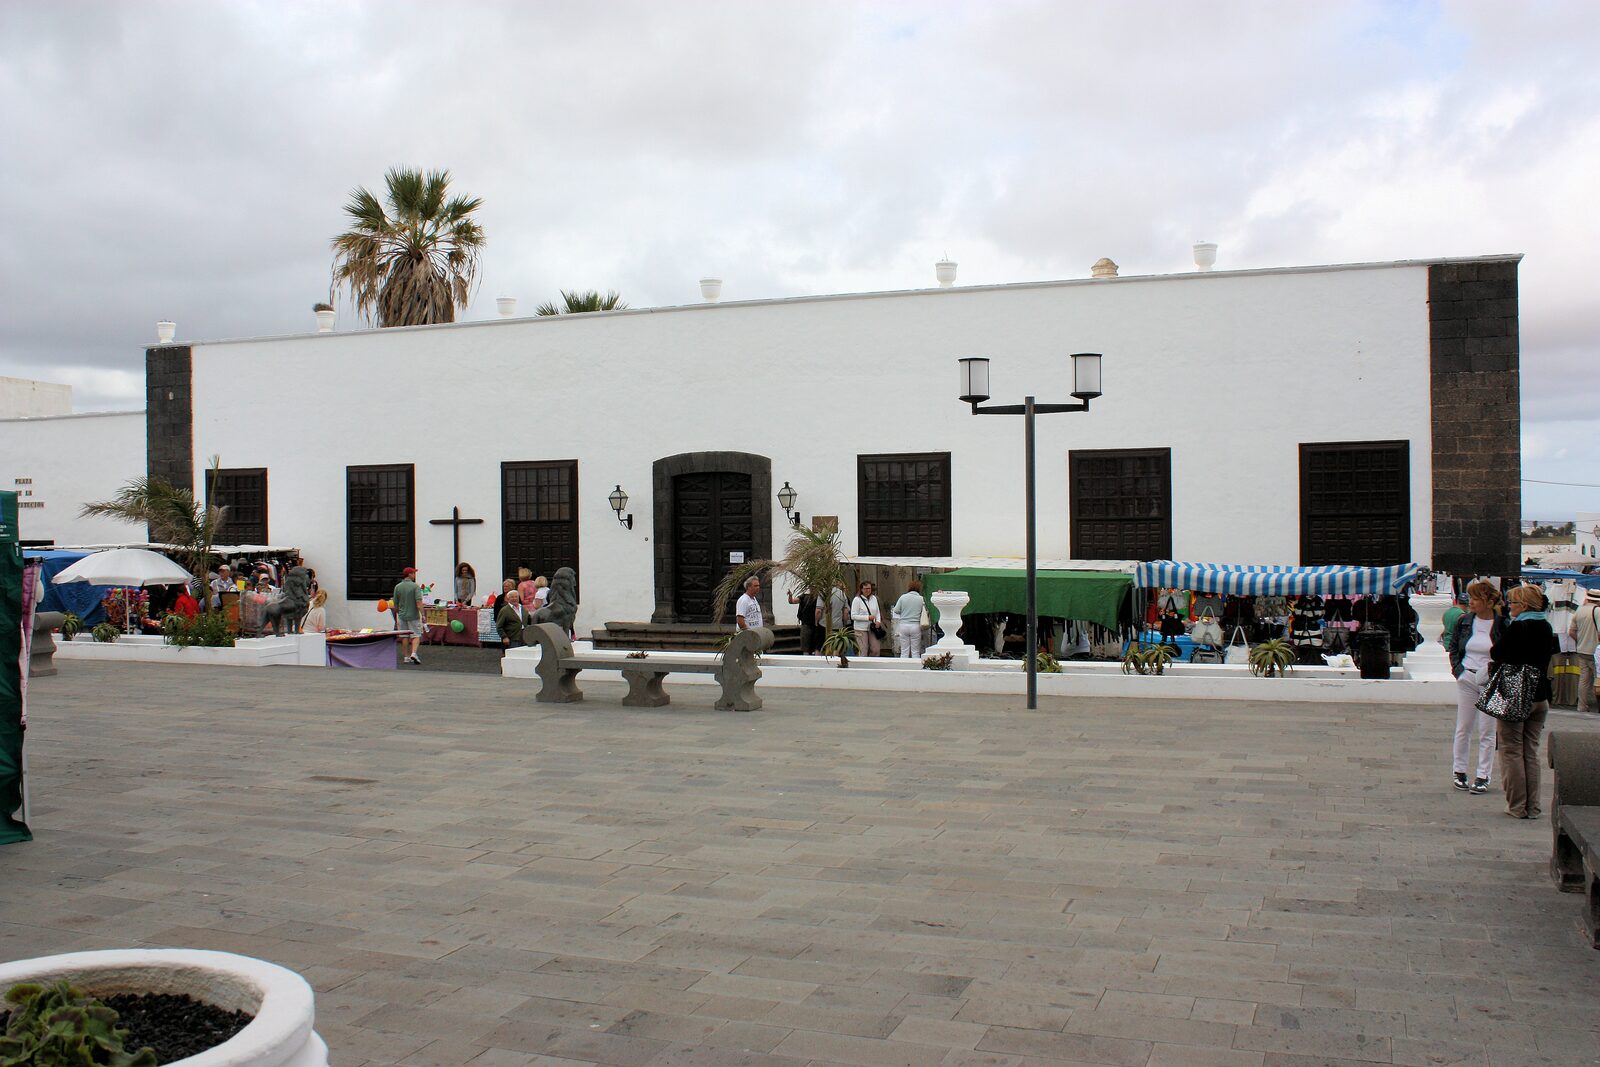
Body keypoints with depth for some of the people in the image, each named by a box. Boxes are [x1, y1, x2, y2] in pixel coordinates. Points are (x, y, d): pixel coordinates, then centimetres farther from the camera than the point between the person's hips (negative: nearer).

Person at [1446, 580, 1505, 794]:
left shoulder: (1501, 624, -8)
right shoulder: (1463, 621, 2)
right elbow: (1453, 648, 12)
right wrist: (1457, 669, 1)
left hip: (1490, 682, -3)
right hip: (1467, 680, 3)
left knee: (1487, 732, 3)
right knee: (1463, 728, 9)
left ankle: (1483, 776, 9)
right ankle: (1459, 771, 19)